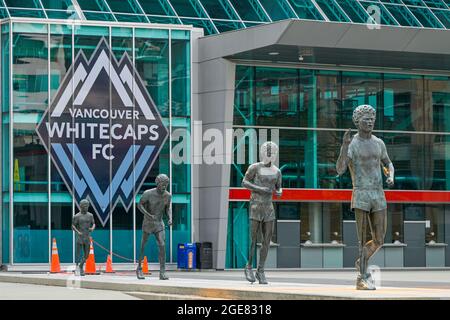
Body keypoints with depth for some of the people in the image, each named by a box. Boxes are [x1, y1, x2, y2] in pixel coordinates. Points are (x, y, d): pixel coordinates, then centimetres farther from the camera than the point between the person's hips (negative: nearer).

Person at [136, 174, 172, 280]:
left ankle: (162, 273, -13)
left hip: (159, 224, 2)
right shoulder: (148, 193, -20)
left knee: (162, 246, -14)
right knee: (143, 247, 9)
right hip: (147, 224, -2)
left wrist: (170, 218, -12)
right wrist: (148, 215, -26)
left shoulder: (168, 196, -7)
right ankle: (139, 269, 32)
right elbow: (140, 205, -10)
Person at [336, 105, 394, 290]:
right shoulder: (350, 145, -5)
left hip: (379, 197, 5)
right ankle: (363, 278, 3)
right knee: (363, 241, -5)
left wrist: (391, 177, 2)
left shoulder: (378, 143, 12)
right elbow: (340, 170, -18)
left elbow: (388, 164, 26)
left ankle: (362, 263, 32)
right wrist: (345, 144, -24)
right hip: (360, 197, -5)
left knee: (379, 240, 6)